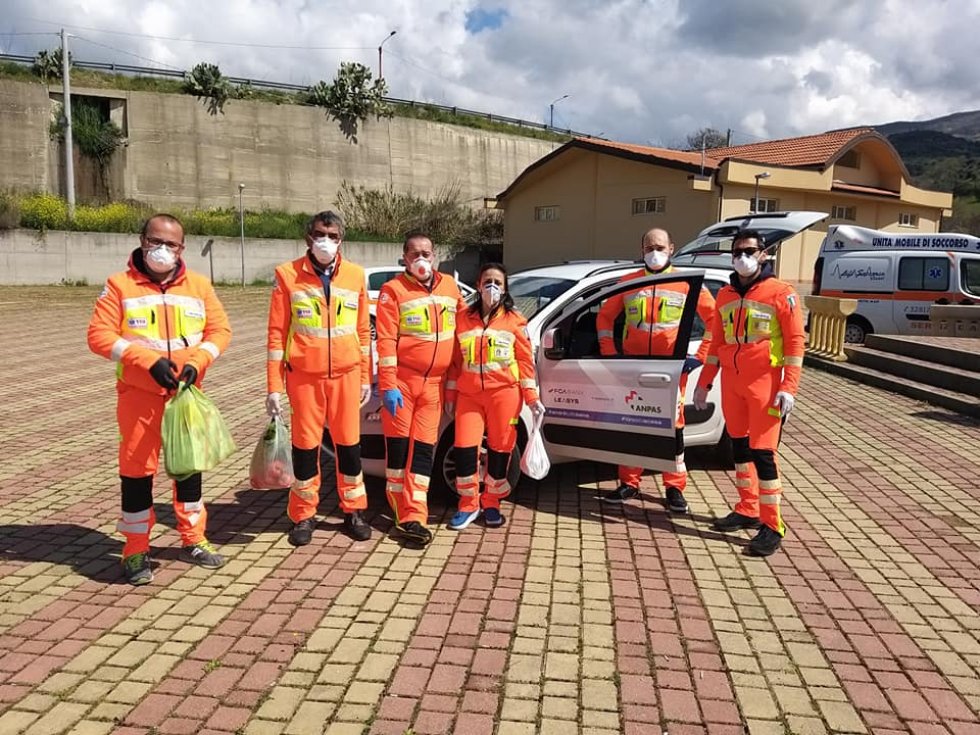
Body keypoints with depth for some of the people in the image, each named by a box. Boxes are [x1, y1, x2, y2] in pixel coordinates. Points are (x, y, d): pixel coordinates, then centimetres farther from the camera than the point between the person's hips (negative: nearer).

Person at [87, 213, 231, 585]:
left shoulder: (199, 285, 6)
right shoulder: (120, 285, -2)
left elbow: (220, 329, 4)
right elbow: (99, 335, -8)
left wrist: (197, 360, -14)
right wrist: (148, 360, -19)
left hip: (187, 392, 3)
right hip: (139, 395, -3)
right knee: (137, 468, 2)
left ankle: (193, 540, 25)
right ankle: (136, 550, 14)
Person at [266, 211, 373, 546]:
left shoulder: (356, 275, 4)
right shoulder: (288, 274, -3)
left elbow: (363, 331, 9)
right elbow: (277, 332, -3)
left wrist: (365, 378, 9)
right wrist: (274, 386, -5)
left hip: (346, 374, 2)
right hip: (304, 376, -2)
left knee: (349, 443, 9)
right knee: (306, 444, 7)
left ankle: (354, 511, 25)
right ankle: (304, 516, 22)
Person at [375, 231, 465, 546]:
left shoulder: (449, 285, 8)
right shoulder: (393, 290, -6)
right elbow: (386, 340, -11)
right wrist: (388, 385, -17)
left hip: (433, 383, 4)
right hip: (402, 379, -3)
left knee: (423, 448, 2)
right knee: (398, 445, 3)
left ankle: (414, 516, 4)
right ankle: (401, 510, 16)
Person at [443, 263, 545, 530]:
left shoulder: (514, 320, 4)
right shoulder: (463, 318, 9)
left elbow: (525, 359, 4)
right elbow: (455, 360, 12)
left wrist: (531, 397, -2)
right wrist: (450, 395, 10)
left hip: (504, 392, -1)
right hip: (469, 395, 2)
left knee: (499, 448, 4)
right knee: (464, 448, -4)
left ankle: (491, 503, 21)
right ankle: (468, 504, 13)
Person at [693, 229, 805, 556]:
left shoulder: (781, 293, -5)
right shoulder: (724, 295, 11)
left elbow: (795, 341, -7)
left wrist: (789, 388, -15)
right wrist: (704, 382, 16)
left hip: (764, 384, -6)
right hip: (731, 383, 6)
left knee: (762, 452, -8)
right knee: (739, 447, 13)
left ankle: (772, 526, 0)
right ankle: (747, 510, 27)